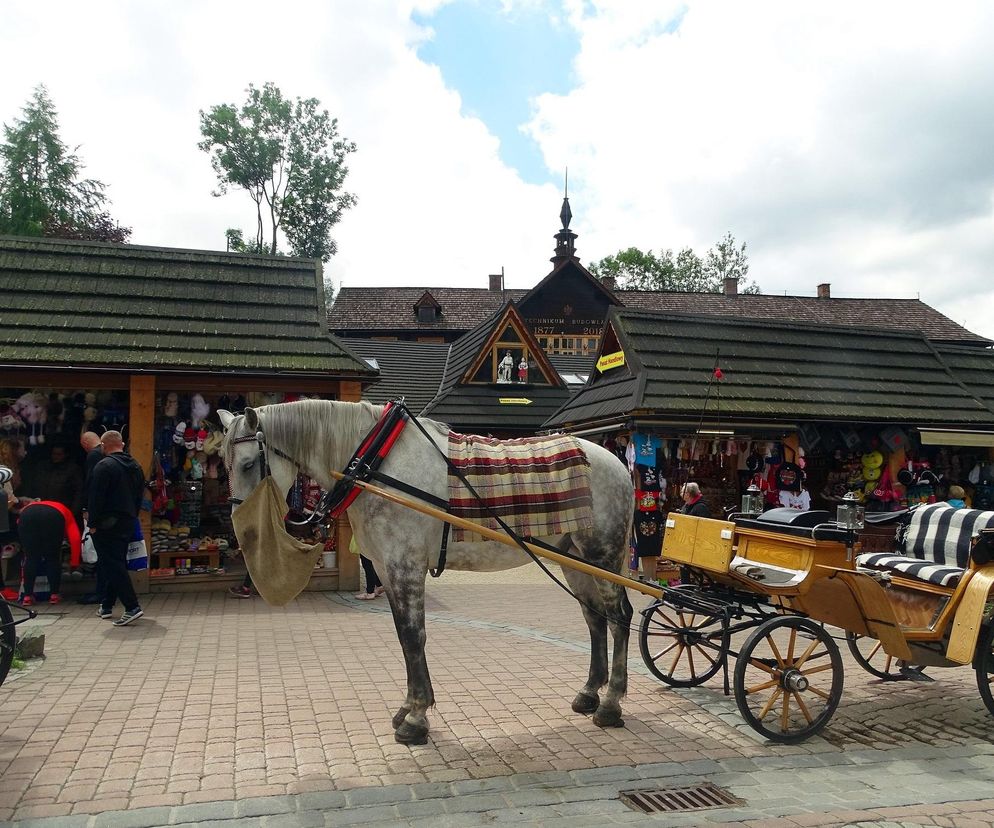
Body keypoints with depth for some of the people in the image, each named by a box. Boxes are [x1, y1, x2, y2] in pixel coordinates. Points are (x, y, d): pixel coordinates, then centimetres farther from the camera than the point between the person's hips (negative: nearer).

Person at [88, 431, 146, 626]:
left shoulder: (104, 466, -14)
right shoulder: (134, 466, 12)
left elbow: (96, 497, -17)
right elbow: (140, 495, 17)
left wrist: (93, 523, -11)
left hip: (107, 524, -8)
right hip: (128, 522, 8)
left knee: (112, 565, -7)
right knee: (117, 563, 15)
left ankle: (132, 607, -14)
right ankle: (106, 606, 24)